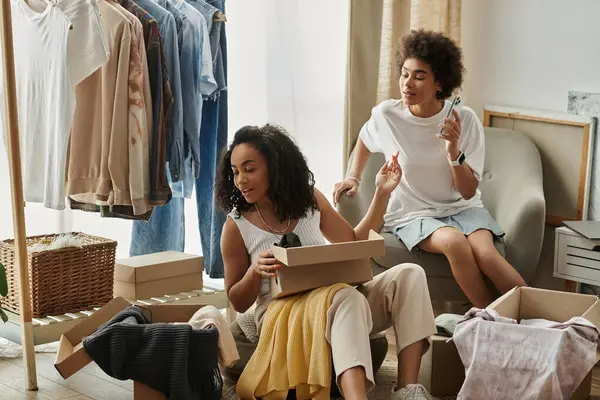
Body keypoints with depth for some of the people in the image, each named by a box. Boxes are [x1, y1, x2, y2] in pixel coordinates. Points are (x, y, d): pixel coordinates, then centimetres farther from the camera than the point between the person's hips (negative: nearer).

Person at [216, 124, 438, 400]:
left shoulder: (309, 199, 6)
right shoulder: (236, 225, -4)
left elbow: (355, 244, 18)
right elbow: (239, 303, 2)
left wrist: (382, 194, 9)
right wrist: (255, 271, -19)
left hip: (335, 301, 5)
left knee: (409, 275, -17)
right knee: (348, 298, -37)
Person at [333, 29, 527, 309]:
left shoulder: (465, 120, -11)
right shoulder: (386, 115, -10)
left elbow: (468, 192, -10)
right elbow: (365, 140, 17)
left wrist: (454, 151, -26)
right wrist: (353, 178, 5)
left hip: (461, 208, 1)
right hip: (412, 213, -1)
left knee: (484, 251, -33)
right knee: (454, 240, -34)